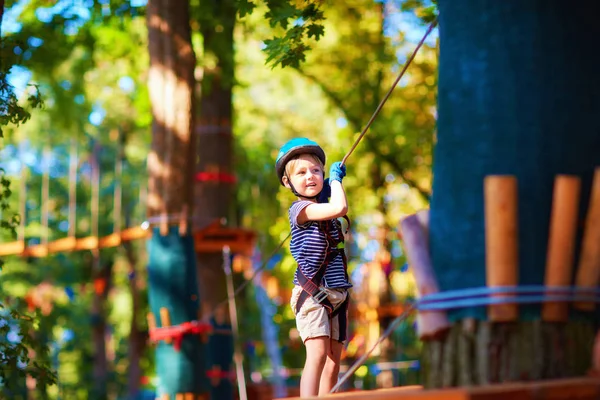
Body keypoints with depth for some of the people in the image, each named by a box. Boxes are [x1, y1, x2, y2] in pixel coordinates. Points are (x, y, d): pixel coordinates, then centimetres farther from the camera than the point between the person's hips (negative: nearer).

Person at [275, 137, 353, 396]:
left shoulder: (324, 210, 16)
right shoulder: (300, 208, -9)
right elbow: (340, 208, -24)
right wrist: (336, 178, -9)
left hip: (336, 295, 8)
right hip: (311, 294, -8)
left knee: (334, 360, 5)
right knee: (318, 353, -22)